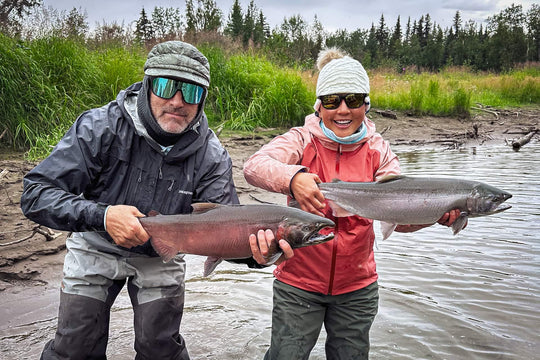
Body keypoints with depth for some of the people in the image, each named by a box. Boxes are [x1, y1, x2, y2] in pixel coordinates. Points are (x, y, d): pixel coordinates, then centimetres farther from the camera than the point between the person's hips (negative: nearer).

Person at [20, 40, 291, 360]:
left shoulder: (211, 156, -20)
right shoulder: (102, 127, -25)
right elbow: (36, 194, -26)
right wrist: (102, 216, -42)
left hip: (160, 256, 1)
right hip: (96, 247, 0)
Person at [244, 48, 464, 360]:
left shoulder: (377, 150, -3)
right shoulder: (302, 140, -10)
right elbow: (254, 165, -29)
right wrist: (292, 177, -49)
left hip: (357, 287, 3)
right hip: (298, 282, -2)